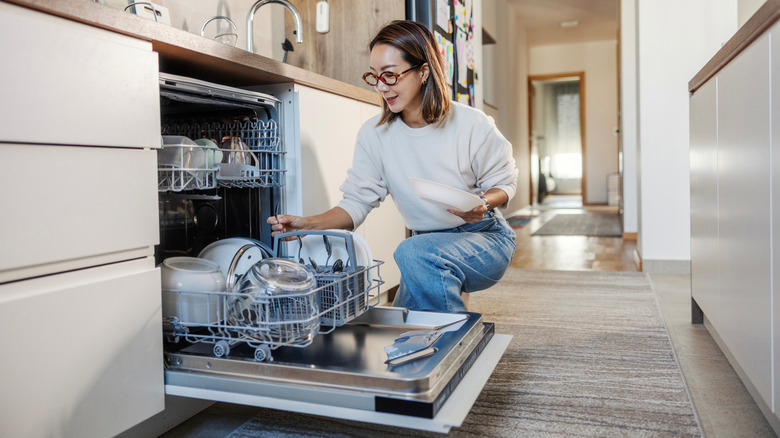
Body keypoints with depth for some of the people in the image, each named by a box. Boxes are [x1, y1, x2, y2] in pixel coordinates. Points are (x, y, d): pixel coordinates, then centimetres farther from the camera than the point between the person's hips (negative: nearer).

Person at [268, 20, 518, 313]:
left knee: (413, 253, -33)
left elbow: (504, 182, -4)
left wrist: (482, 206, -27)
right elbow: (357, 201, -8)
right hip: (428, 247, 5)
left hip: (486, 238, -4)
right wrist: (307, 224, -25)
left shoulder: (471, 125, -15)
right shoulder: (374, 135, -6)